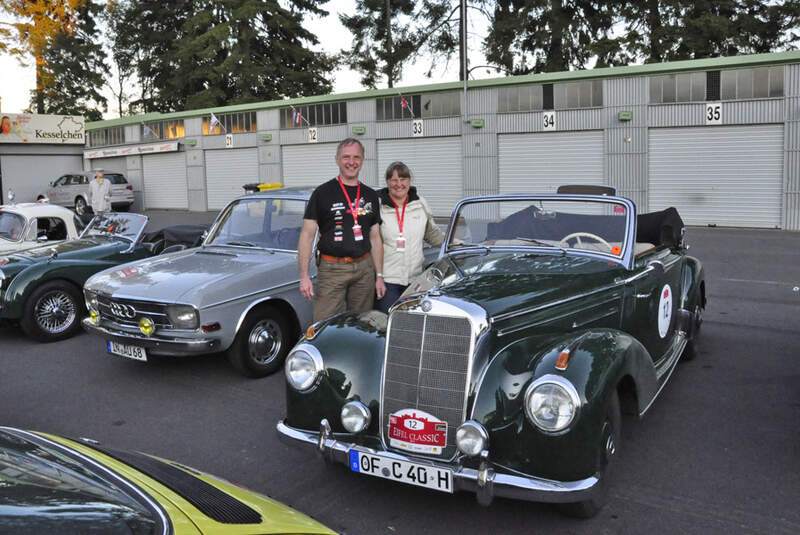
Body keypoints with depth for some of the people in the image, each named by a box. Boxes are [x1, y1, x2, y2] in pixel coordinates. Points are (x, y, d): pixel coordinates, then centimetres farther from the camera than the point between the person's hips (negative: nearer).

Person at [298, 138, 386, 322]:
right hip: (332, 268, -4)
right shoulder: (323, 193, 0)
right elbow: (307, 235, -3)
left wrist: (379, 276, 11)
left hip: (364, 268, 4)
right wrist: (304, 276, -11)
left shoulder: (370, 195, 13)